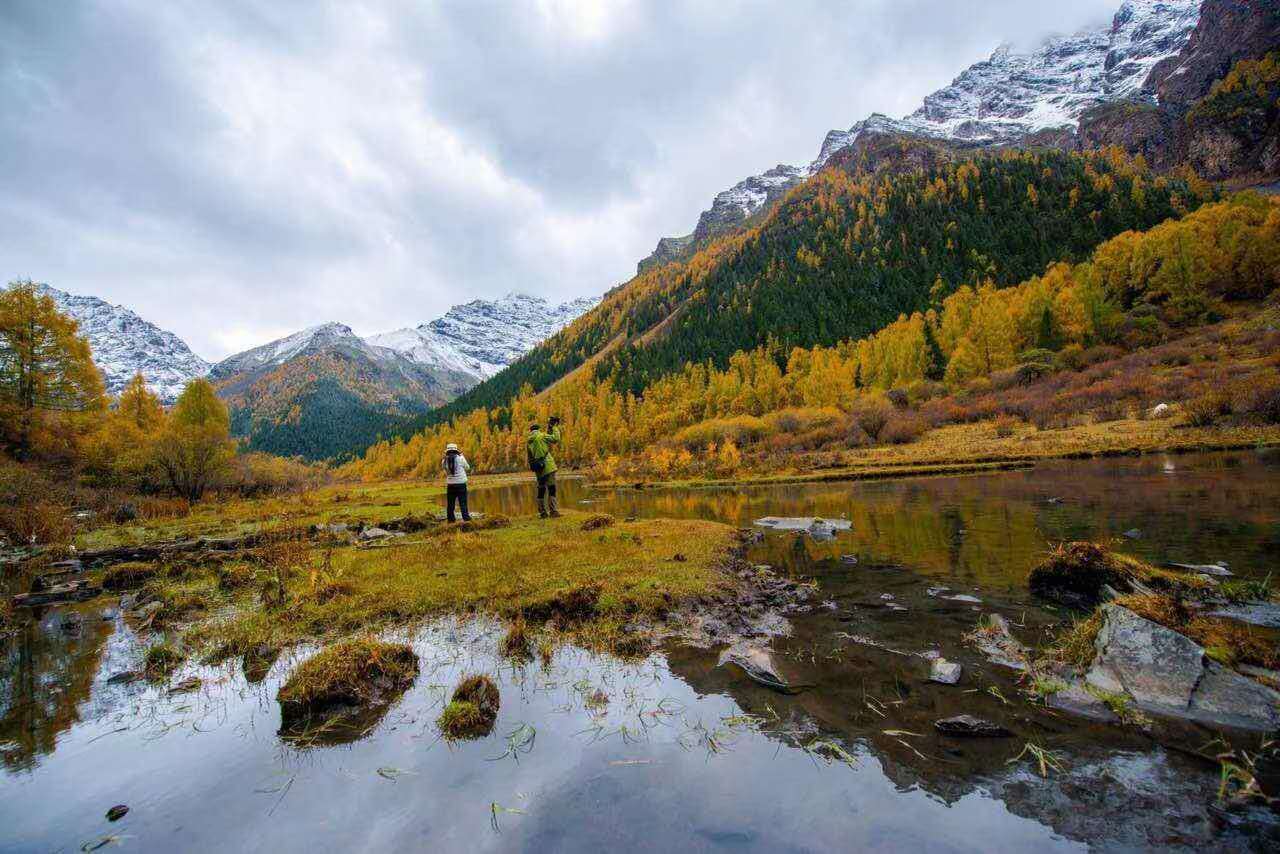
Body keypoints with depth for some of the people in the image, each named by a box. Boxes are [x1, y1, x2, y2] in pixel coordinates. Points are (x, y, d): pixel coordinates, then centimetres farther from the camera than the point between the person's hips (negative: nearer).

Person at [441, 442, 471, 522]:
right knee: (463, 502, 0)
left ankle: (451, 518, 13)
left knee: (450, 503, 10)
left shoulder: (444, 461, 0)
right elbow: (467, 467, 5)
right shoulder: (460, 458, -7)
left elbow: (445, 471, 13)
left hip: (450, 484, 3)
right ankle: (466, 517, -3)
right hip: (461, 483, -3)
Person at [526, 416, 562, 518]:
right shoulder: (541, 436, -6)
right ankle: (554, 511, -9)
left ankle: (542, 512, 16)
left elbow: (530, 457, 16)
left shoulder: (528, 442, 14)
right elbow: (556, 439, -11)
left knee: (541, 489, 13)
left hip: (538, 469, 7)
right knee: (551, 488, -4)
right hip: (548, 466, -6)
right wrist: (555, 427, 0)